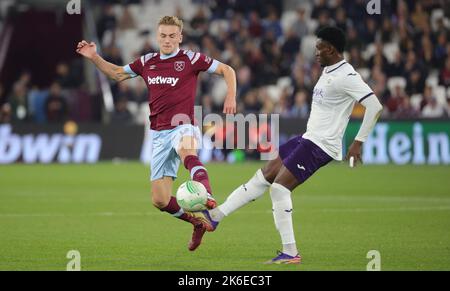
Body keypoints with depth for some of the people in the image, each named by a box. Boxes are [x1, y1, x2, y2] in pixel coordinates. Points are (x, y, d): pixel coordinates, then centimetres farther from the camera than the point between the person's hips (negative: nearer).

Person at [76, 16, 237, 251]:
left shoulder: (190, 59, -2)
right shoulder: (147, 62, 11)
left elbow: (227, 70, 3)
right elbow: (117, 73, 24)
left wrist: (230, 97, -12)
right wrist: (94, 57, 11)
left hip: (182, 127, -5)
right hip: (159, 133, 5)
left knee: (187, 153, -44)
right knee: (160, 201, 1)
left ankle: (207, 197, -66)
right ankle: (198, 223, 25)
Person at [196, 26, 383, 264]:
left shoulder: (346, 76, -17)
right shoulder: (327, 71, 13)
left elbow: (375, 106, -24)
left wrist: (358, 142, -22)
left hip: (321, 145, -10)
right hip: (308, 138, 10)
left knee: (279, 186, -15)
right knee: (264, 175, 8)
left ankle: (290, 252, -12)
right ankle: (215, 216, 12)